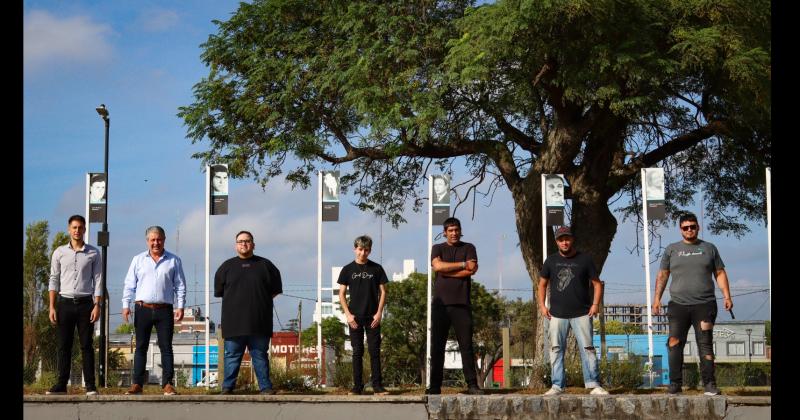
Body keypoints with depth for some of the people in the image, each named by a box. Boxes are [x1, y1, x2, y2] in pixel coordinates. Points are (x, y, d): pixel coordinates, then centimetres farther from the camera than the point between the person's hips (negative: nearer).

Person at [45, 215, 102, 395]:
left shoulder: (93, 253, 5)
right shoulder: (60, 252, 7)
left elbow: (97, 281, 3)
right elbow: (54, 280, 6)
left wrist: (97, 306, -6)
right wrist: (52, 307, -1)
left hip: (85, 302, -1)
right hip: (65, 302, 1)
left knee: (86, 345, -1)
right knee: (64, 346, 2)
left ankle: (90, 385, 0)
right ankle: (61, 384, 5)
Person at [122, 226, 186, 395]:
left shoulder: (174, 261, 8)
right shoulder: (138, 260, 9)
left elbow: (180, 286, 8)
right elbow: (129, 284, 9)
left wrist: (180, 306, -1)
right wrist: (126, 305, 0)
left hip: (164, 310, -1)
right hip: (143, 309, 1)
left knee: (166, 347, -1)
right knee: (141, 347, 3)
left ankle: (167, 384, 2)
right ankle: (137, 384, 6)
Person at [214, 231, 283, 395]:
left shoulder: (265, 265, 7)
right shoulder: (227, 266, 8)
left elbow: (275, 290, 13)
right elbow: (218, 291, 13)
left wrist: (261, 301, 8)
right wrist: (235, 301, 8)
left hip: (259, 323, 0)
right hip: (234, 322, 0)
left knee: (260, 356, 5)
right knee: (232, 356, 3)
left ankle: (266, 387, 9)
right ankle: (227, 387, 8)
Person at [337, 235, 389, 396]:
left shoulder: (376, 268, 5)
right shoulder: (348, 270, 4)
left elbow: (383, 292, 6)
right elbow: (341, 294, 5)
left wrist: (379, 313, -5)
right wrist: (348, 314, -5)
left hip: (373, 317, 0)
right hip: (355, 317, 0)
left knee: (375, 351, -1)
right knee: (357, 352, 3)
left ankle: (377, 386, 1)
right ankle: (357, 386, 7)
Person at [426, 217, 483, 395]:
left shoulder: (468, 248, 12)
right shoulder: (437, 248, 13)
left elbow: (471, 270, -5)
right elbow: (438, 265, -8)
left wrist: (446, 271, -5)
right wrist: (462, 264, -5)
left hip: (461, 303, 0)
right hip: (440, 304, 0)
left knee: (466, 345, -2)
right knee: (437, 346, 0)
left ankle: (472, 384, 0)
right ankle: (435, 386, 4)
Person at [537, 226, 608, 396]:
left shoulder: (584, 259, 4)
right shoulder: (551, 261, 9)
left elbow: (597, 283, 7)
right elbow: (542, 284, 17)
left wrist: (595, 304, -6)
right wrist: (542, 305, 5)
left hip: (581, 314, -2)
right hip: (557, 314, 2)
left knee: (588, 349, -6)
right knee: (556, 350, 1)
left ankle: (594, 385, -4)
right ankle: (557, 386, 5)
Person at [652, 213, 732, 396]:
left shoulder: (709, 248, 13)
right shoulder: (672, 249, 14)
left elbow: (720, 273, 13)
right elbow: (662, 275, 13)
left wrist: (727, 296, 2)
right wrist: (657, 298, 3)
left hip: (704, 305, -1)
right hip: (678, 305, 1)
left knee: (705, 344, -3)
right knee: (674, 344, -6)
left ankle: (709, 384, -2)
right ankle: (675, 384, -4)